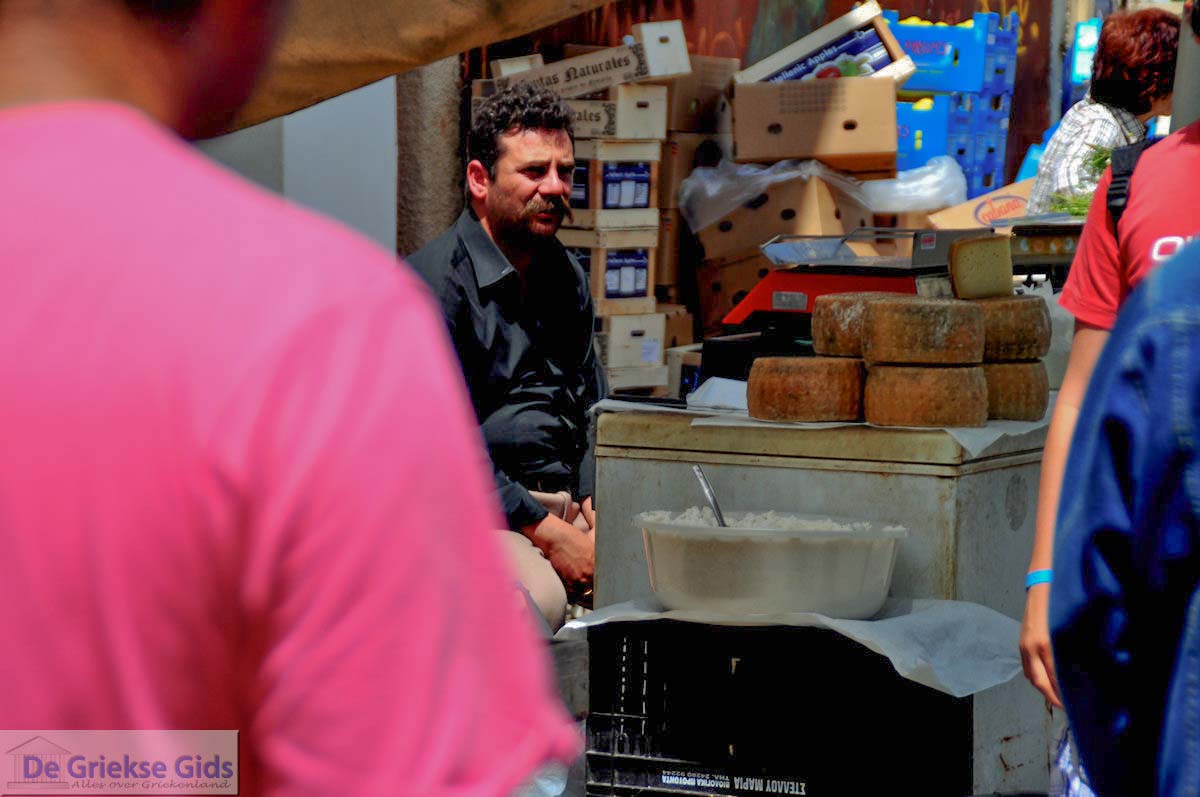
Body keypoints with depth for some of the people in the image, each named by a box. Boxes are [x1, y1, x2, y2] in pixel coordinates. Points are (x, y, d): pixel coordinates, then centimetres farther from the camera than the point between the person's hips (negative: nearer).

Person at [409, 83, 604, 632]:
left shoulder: (566, 278, 18)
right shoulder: (433, 284, -8)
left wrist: (598, 505, 4)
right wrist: (549, 535, -19)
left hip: (570, 505, 8)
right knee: (539, 597, -38)